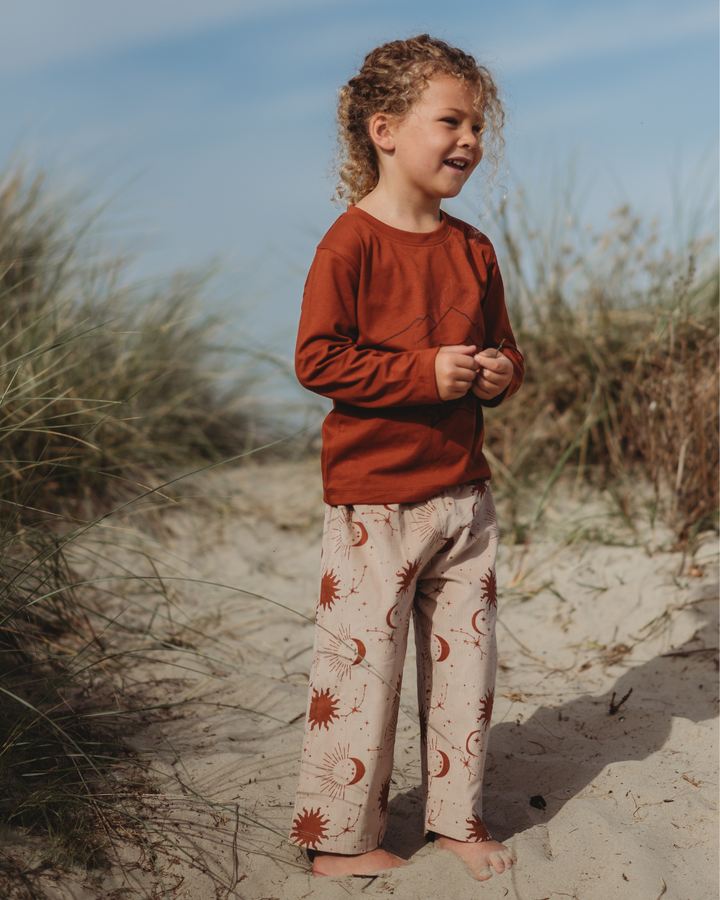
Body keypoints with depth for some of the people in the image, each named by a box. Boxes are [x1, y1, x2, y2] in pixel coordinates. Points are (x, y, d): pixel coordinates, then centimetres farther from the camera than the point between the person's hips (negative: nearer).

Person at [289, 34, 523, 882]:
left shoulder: (473, 249, 9)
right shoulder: (351, 244, -11)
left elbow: (502, 343, 19)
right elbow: (318, 358, -15)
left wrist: (500, 370, -4)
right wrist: (422, 371, -21)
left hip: (463, 493, 7)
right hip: (373, 500, -6)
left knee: (465, 658, 12)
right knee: (360, 663, 1)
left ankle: (458, 817, 29)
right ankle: (338, 838, 17)